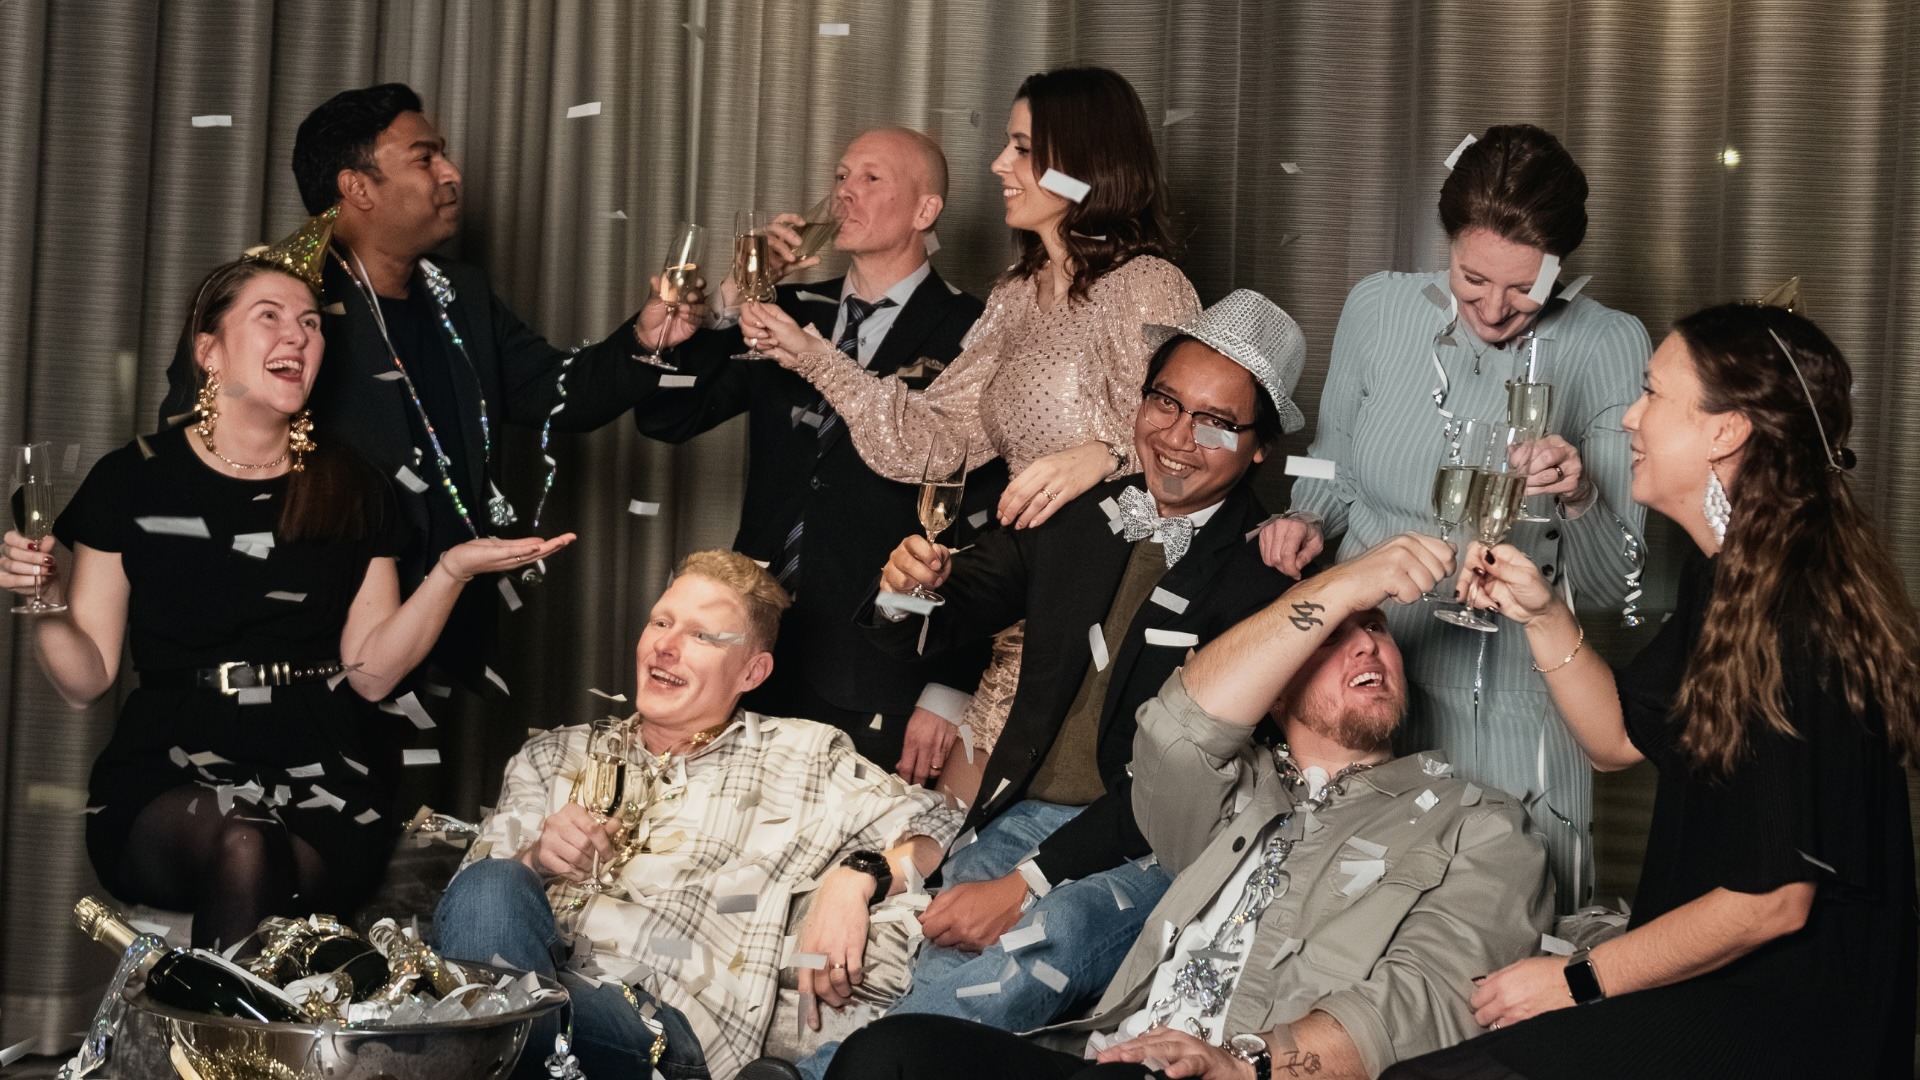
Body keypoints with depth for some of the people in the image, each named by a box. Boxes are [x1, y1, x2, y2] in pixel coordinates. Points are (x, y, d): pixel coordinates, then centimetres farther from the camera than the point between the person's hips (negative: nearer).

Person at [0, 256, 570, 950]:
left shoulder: (352, 491, 13)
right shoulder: (133, 482, 7)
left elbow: (370, 672, 3)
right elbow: (86, 680, 5)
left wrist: (452, 572, -9)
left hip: (321, 787, 1)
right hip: (170, 782, -1)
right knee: (242, 846, -33)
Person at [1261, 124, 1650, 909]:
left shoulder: (1607, 348, -8)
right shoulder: (1378, 308, -2)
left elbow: (1610, 586, -7)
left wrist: (1580, 499, -26)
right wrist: (1307, 520, -5)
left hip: (1505, 718, -2)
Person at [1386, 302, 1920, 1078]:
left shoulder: (1804, 623, -22)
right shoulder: (1721, 579, 9)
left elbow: (1773, 900, -22)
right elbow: (1620, 737, 20)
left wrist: (1580, 980, -13)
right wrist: (1542, 615, 3)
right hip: (1703, 988, 9)